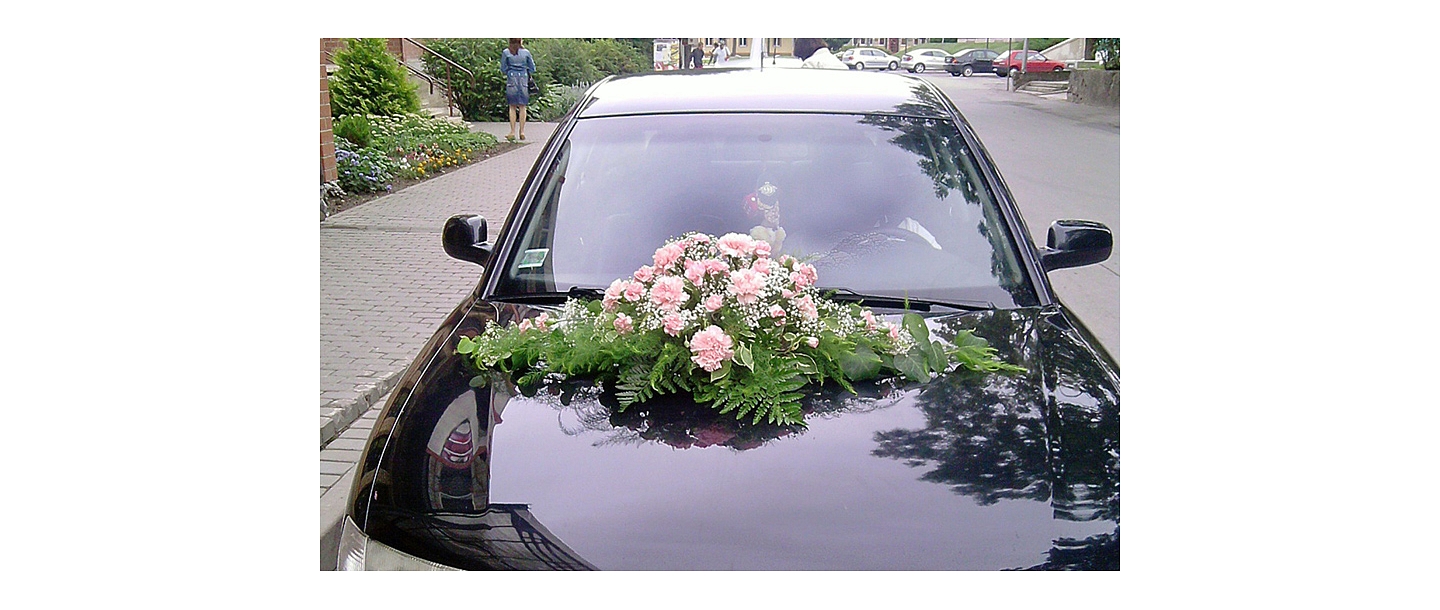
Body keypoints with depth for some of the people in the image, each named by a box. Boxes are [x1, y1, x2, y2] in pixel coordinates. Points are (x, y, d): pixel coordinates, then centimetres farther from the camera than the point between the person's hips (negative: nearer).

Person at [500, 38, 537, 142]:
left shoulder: (506, 52, -1)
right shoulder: (526, 52, 2)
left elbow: (503, 69, 4)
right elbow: (532, 68, 8)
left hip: (511, 80, -1)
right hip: (524, 80, 1)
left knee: (512, 107, 3)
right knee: (522, 107, 5)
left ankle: (512, 132, -1)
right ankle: (522, 132, 3)